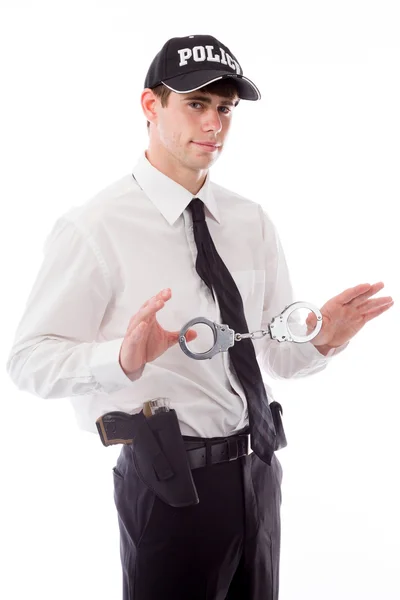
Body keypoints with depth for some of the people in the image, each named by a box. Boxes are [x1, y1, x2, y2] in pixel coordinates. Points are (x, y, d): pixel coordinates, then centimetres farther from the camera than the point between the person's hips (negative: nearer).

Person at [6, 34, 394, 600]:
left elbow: (277, 354, 9)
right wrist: (124, 359, -32)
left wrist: (322, 340, -13)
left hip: (259, 469, 6)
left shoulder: (253, 222, 6)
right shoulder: (94, 227, -12)